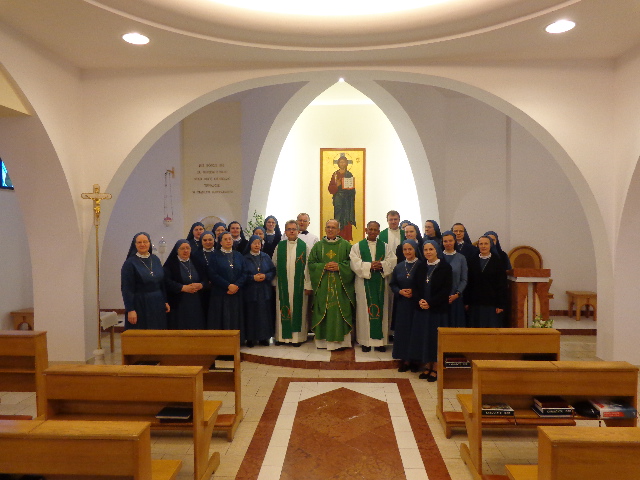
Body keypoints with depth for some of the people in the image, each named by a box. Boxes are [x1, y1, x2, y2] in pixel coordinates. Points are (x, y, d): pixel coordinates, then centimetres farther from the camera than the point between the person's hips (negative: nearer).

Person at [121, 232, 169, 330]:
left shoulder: (156, 260, 6)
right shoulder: (130, 263, -7)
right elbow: (126, 288, -11)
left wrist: (165, 301, 6)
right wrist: (130, 310, -15)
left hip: (157, 304, 4)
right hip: (139, 305, -4)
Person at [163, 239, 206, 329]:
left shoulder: (197, 263, 13)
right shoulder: (170, 264, 1)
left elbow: (205, 278, 10)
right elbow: (167, 282, -10)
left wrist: (200, 285, -11)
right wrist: (183, 288, -18)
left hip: (196, 304, 4)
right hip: (178, 304, -3)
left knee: (196, 328, 2)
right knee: (180, 329, -2)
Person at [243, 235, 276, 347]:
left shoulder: (266, 257, 9)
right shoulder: (245, 258, 3)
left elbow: (273, 271, 4)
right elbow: (243, 274, -3)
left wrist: (265, 276, -13)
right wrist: (253, 277, -16)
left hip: (265, 291, 2)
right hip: (250, 291, -2)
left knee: (265, 314, 3)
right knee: (251, 314, 0)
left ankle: (264, 337, 12)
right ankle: (250, 338, 9)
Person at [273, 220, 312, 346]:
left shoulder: (305, 247, 0)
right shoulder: (279, 247, 7)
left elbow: (308, 267, -3)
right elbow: (274, 266, 9)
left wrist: (308, 285, -8)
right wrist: (274, 282, 4)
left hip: (299, 284, -2)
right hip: (282, 284, 2)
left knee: (298, 309, 3)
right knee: (282, 309, 6)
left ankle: (297, 336, 12)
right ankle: (282, 336, 16)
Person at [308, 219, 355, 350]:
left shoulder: (346, 245, 6)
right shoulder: (318, 246, 11)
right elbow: (311, 263, 6)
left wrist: (339, 267, -13)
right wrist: (324, 267, -10)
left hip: (340, 285, -1)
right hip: (322, 286, 1)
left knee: (340, 311, -5)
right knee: (324, 311, 0)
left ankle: (341, 340, 2)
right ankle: (323, 340, 7)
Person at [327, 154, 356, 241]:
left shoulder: (349, 174, 7)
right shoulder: (335, 174, 6)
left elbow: (353, 188, 7)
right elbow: (330, 188, 1)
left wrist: (349, 187, -13)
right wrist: (336, 185, -15)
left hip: (347, 199, 0)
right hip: (338, 199, 0)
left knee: (347, 217, -3)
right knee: (338, 218, -5)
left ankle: (347, 237, 1)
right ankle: (339, 237, -1)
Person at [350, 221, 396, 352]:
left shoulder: (385, 246, 12)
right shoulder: (357, 246, 6)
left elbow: (392, 261, 2)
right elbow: (355, 263, -6)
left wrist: (382, 265, -15)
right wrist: (370, 266, -16)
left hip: (381, 283, 2)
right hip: (364, 283, -2)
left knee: (381, 309, 2)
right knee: (364, 310, -1)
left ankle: (380, 340, 9)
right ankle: (365, 341, 5)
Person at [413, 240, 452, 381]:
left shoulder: (445, 267, -5)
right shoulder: (421, 267, 9)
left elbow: (446, 290, -11)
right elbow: (417, 287, 10)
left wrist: (430, 303, -16)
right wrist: (420, 301, -9)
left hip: (438, 309, -4)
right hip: (422, 308, 4)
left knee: (435, 337, 1)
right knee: (423, 337, 6)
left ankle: (435, 369, 13)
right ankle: (427, 366, 18)